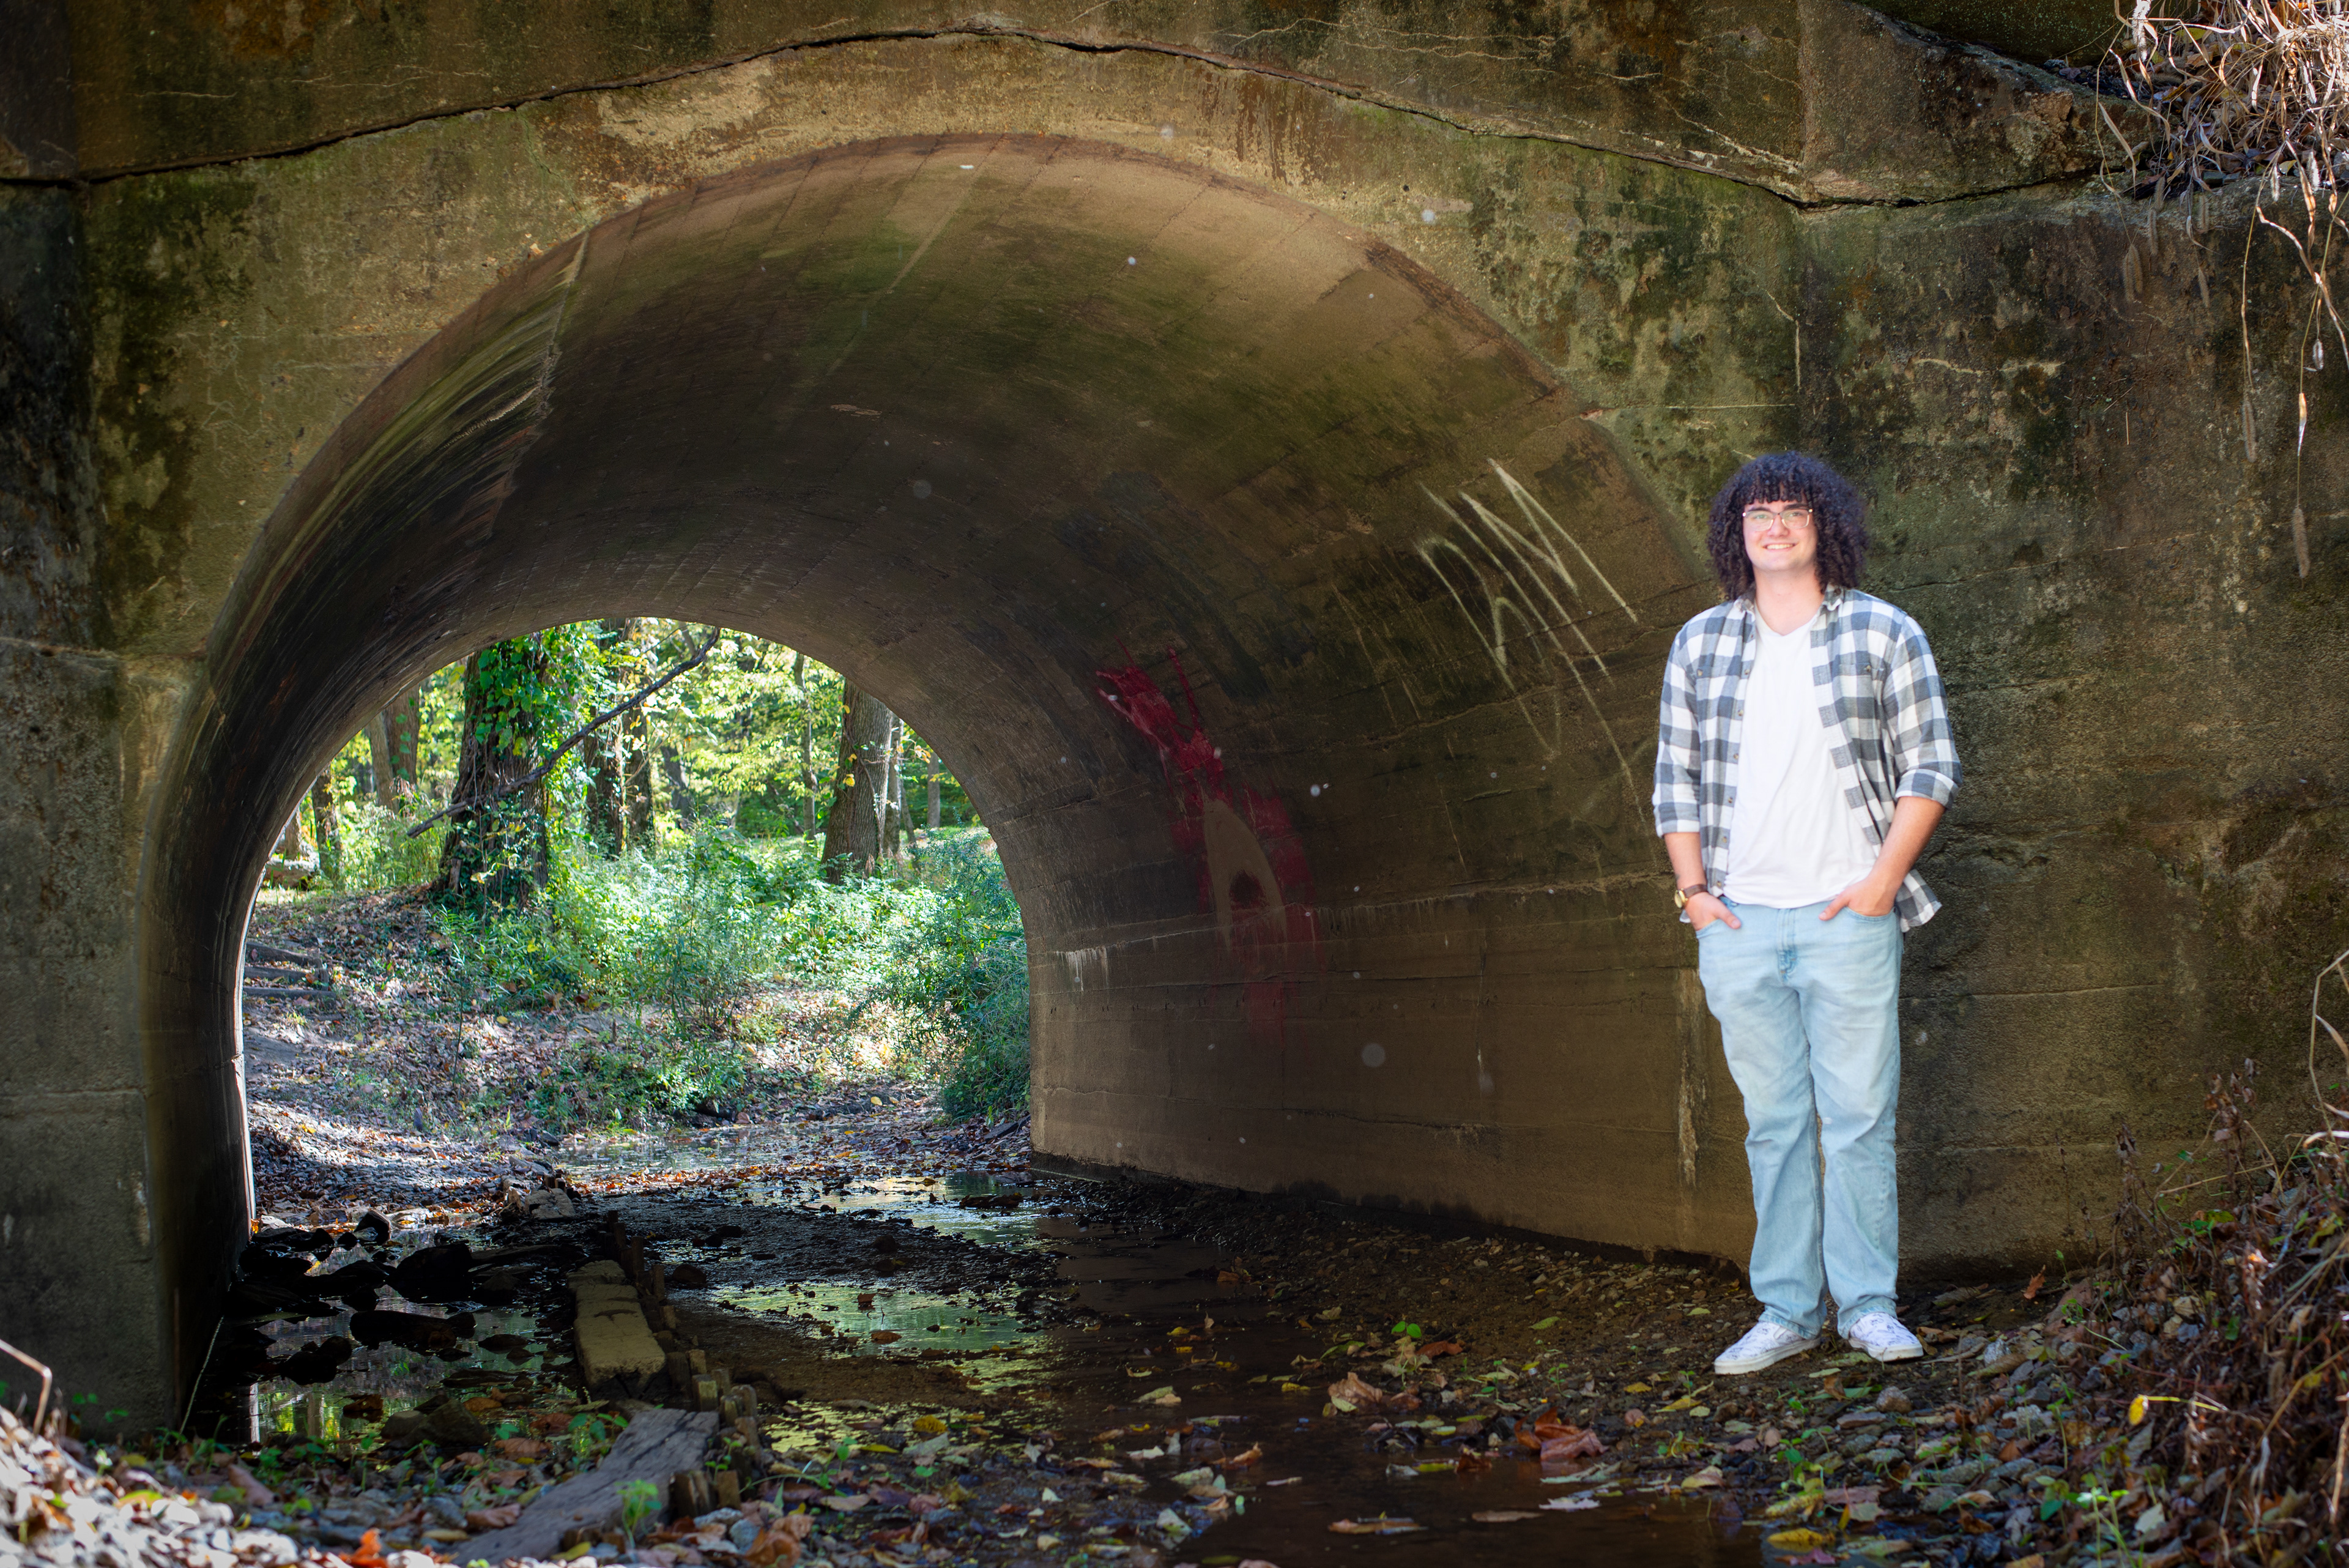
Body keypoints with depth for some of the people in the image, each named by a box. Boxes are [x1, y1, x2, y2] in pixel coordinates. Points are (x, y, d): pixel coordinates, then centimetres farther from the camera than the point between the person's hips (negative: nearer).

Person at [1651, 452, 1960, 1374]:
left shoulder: (1884, 634, 3)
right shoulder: (1700, 644, 11)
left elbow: (1929, 767, 2)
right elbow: (1675, 779, 14)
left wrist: (1882, 880, -8)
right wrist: (1693, 889, 3)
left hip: (1846, 917, -2)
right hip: (1738, 921, 3)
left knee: (1859, 1117, -1)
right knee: (1773, 1123, 7)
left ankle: (1869, 1304, 9)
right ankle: (1786, 1310, 13)